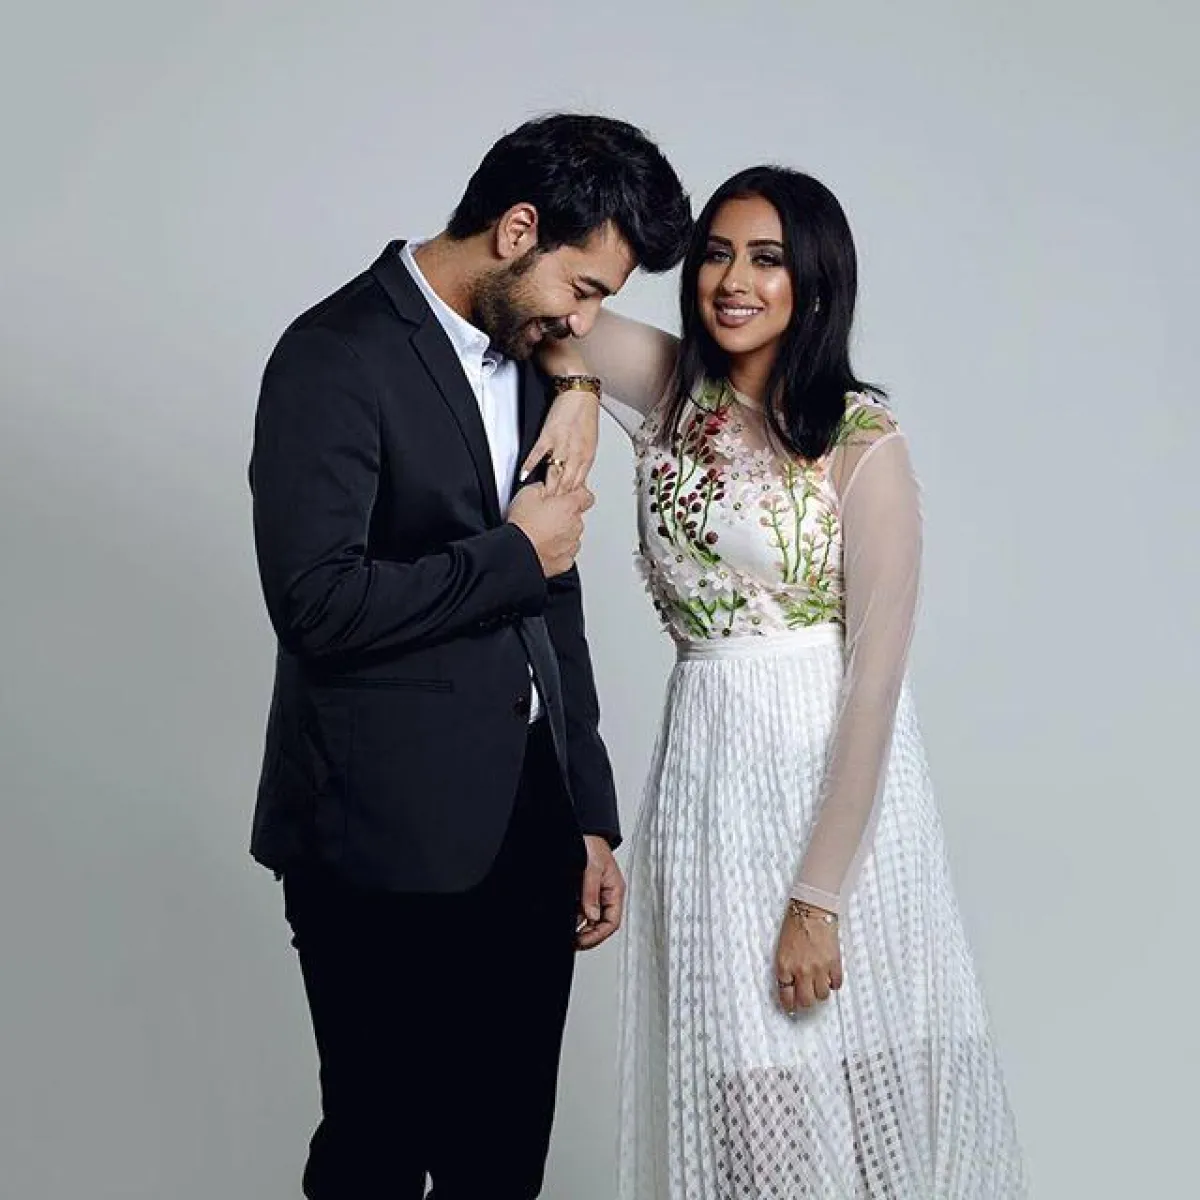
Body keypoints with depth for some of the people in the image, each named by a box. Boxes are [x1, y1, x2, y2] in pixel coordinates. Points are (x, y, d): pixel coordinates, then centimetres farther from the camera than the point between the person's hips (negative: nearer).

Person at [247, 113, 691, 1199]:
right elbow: (318, 601, -23)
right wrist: (515, 554, -12)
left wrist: (590, 817, 16)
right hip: (390, 845, -7)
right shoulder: (339, 357, -12)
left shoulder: (528, 360, 13)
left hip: (527, 832, 8)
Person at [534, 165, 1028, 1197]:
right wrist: (572, 377, -15)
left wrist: (817, 898, -16)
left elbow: (876, 678, -14)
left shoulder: (864, 442, -10)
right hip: (704, 767, 4)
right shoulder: (673, 388, 5)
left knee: (849, 1091, 4)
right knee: (739, 1095, 10)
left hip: (834, 778, -4)